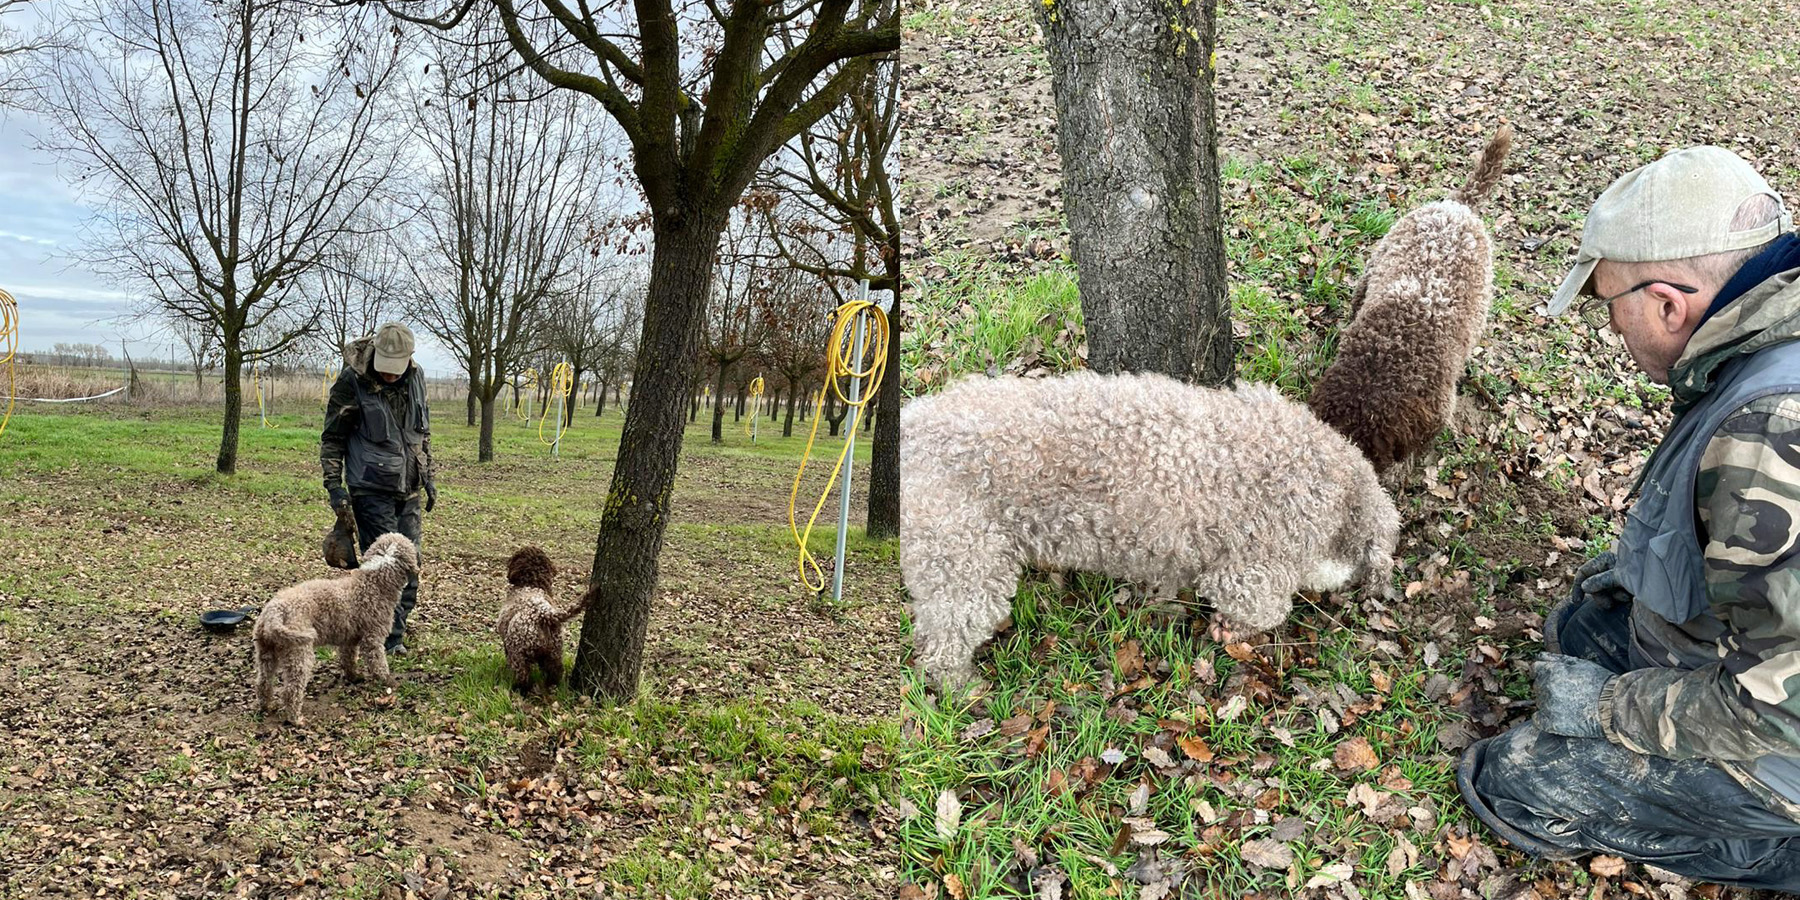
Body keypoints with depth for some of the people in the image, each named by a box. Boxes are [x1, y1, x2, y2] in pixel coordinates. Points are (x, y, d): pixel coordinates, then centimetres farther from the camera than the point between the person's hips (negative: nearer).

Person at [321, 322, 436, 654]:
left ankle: (393, 631, 23)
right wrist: (334, 486, -10)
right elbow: (332, 438, -5)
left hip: (408, 490, 6)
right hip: (371, 489, -6)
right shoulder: (352, 381, -12)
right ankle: (390, 638, 1)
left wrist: (428, 476, 17)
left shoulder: (415, 377, 4)